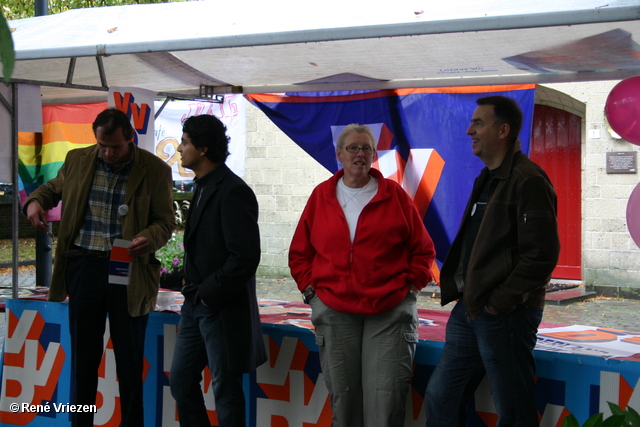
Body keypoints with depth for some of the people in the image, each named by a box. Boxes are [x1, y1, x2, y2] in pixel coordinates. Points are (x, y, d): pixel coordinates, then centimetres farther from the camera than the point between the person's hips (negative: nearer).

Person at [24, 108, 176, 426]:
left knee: (130, 358, 6)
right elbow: (54, 187, 23)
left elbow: (165, 220, 0)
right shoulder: (77, 161, 5)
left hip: (129, 269, -2)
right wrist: (35, 201, 0)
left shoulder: (155, 170, -4)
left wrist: (149, 239, -22)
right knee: (83, 353, 11)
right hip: (84, 266, 3)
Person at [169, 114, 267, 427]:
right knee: (181, 382, 14)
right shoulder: (203, 187, 11)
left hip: (223, 309, -9)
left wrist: (208, 293, -15)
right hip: (196, 306, 9)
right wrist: (190, 282, 9)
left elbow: (245, 258, -22)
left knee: (225, 390, 2)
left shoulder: (232, 192, -17)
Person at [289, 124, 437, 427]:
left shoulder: (394, 195, 5)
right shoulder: (322, 196, 9)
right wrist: (310, 288, 5)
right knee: (342, 395, 5)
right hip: (333, 312, 2)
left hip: (389, 313, -1)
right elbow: (299, 252, 16)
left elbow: (423, 250, 9)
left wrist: (411, 286, 0)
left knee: (385, 399, -6)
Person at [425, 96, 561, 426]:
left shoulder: (528, 181, -14)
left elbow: (541, 256, -20)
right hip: (468, 312, 10)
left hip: (505, 314, -9)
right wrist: (462, 294, 14)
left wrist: (499, 302, -17)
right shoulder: (486, 179, 17)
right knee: (440, 397, 12)